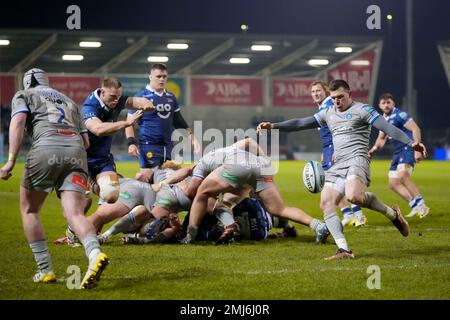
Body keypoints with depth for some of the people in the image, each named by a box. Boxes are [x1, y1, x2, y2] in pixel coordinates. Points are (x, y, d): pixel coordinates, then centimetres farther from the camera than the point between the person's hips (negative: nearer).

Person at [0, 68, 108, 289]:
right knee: (74, 213, -8)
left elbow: (18, 122, 0)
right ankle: (95, 254, -38)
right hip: (76, 152, 3)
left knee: (29, 211, 16)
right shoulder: (68, 101, 36)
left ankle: (45, 270, 8)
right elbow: (86, 141, 29)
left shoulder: (23, 95, 22)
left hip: (46, 148, -3)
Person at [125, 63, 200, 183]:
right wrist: (131, 143, -15)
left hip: (167, 146, 6)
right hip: (149, 146, -6)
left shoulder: (171, 98, 14)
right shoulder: (141, 97, -3)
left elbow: (178, 120, 23)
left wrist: (190, 135, 13)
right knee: (146, 178, -16)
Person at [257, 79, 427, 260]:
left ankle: (392, 214, -8)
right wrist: (273, 126, 18)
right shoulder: (328, 114, 21)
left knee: (354, 196, -33)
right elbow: (301, 123, 24)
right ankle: (344, 250, -13)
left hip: (357, 159, -7)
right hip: (338, 165, 7)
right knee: (326, 203, -11)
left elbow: (387, 128, -9)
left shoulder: (361, 110, 1)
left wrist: (410, 142, -22)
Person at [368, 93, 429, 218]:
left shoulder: (399, 115, -9)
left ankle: (420, 204, -28)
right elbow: (382, 138, 29)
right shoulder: (383, 119, 17)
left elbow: (415, 129, -16)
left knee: (402, 175, -31)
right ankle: (415, 206, 10)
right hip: (397, 152, 10)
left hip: (408, 148, -10)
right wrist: (375, 148, 8)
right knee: (393, 183, 6)